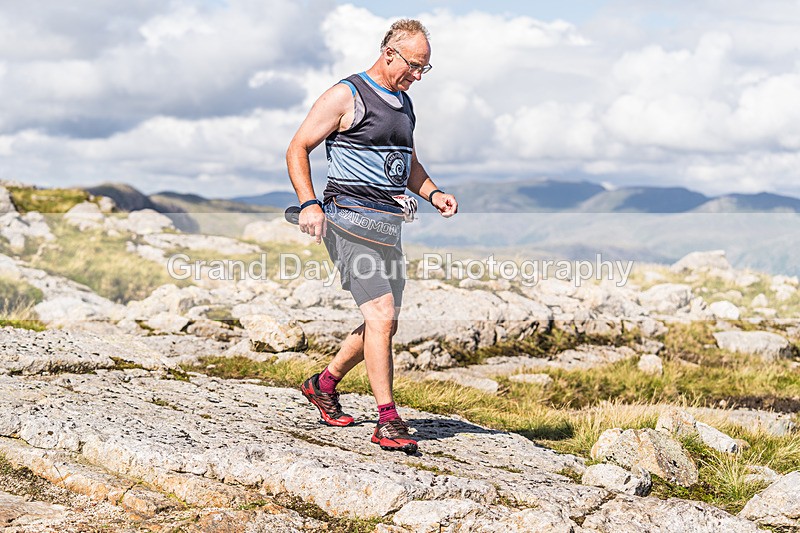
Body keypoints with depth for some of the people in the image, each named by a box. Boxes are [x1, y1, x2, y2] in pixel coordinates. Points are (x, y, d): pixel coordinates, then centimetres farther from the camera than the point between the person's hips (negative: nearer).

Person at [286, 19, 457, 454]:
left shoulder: (404, 103, 18)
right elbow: (297, 149, -5)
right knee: (381, 315, -17)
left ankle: (324, 384, 32)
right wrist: (309, 204, -18)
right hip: (349, 218, -8)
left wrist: (433, 194, 11)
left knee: (383, 322, 11)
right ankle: (387, 422, -14)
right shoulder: (346, 96, -7)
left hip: (387, 223, 8)